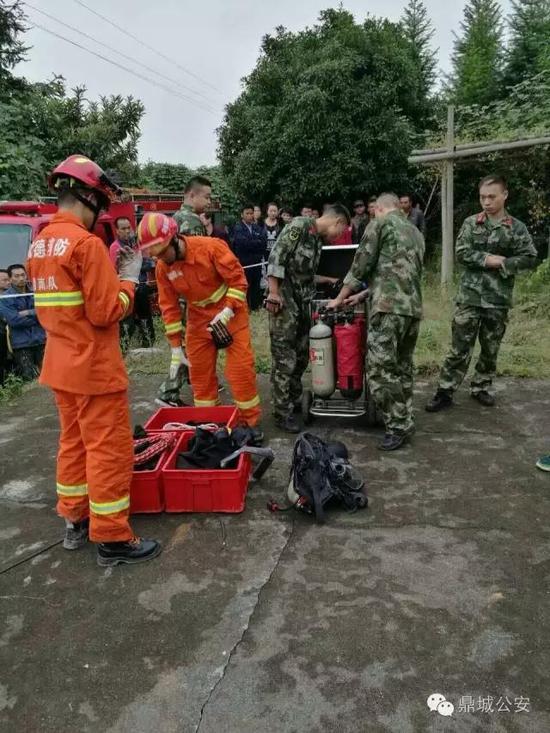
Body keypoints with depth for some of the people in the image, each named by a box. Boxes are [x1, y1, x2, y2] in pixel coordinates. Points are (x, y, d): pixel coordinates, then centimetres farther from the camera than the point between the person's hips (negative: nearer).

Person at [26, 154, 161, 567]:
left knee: (74, 441, 19)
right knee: (109, 450, 0)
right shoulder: (86, 243, -19)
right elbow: (107, 311, -21)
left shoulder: (40, 243, 10)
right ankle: (112, 539, 9)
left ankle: (75, 520, 31)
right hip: (94, 368, -9)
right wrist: (130, 277, -6)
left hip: (61, 365, 9)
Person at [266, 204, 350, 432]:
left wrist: (330, 280, 24)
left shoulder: (318, 240, 17)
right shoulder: (299, 225, -10)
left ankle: (294, 402, 27)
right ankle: (282, 413, 1)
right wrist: (274, 293, -21)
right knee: (284, 358, -6)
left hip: (302, 303, 9)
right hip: (283, 302, -9)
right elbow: (276, 257, -18)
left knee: (301, 356, 13)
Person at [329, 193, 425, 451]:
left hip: (389, 307, -8)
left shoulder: (381, 223, 3)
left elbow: (361, 264, -2)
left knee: (381, 369, -5)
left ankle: (398, 426, -3)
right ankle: (405, 420, 22)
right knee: (403, 367, 16)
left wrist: (340, 299, 10)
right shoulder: (416, 233, 26)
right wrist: (362, 294, 30)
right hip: (414, 308, 8)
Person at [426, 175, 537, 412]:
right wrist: (489, 259, -16)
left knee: (491, 348, 11)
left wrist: (501, 264, -14)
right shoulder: (471, 223, 4)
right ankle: (445, 392, 4)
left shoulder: (517, 228, 3)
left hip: (498, 299, 1)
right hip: (470, 295, -1)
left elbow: (530, 258, -2)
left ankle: (481, 387, 28)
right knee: (460, 346, -2)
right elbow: (461, 253, -6)